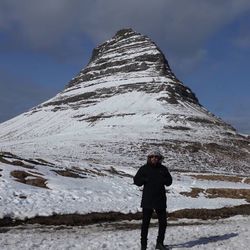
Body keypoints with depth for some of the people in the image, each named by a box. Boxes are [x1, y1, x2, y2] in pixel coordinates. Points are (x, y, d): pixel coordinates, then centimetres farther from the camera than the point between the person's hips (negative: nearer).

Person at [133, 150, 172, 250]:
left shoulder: (163, 169, 6)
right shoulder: (144, 168, -1)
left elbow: (169, 181, 8)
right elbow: (136, 180, -1)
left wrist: (163, 180, -13)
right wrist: (146, 179, -18)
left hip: (160, 200, 3)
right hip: (147, 200, -3)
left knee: (163, 222, 9)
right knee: (145, 223, 2)